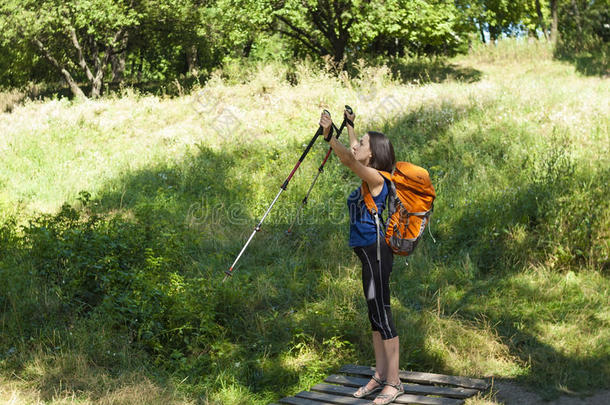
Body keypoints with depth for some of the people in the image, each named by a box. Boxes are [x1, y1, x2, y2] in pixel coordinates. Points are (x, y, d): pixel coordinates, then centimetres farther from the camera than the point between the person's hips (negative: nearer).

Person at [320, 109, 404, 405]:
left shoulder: (375, 178, -12)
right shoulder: (368, 177, 13)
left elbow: (348, 159, -29)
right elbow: (352, 156, 33)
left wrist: (329, 135, -32)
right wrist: (349, 125, 41)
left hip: (375, 252, -10)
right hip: (368, 252, 10)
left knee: (382, 315, -6)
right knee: (375, 315, 14)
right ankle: (380, 376, 23)